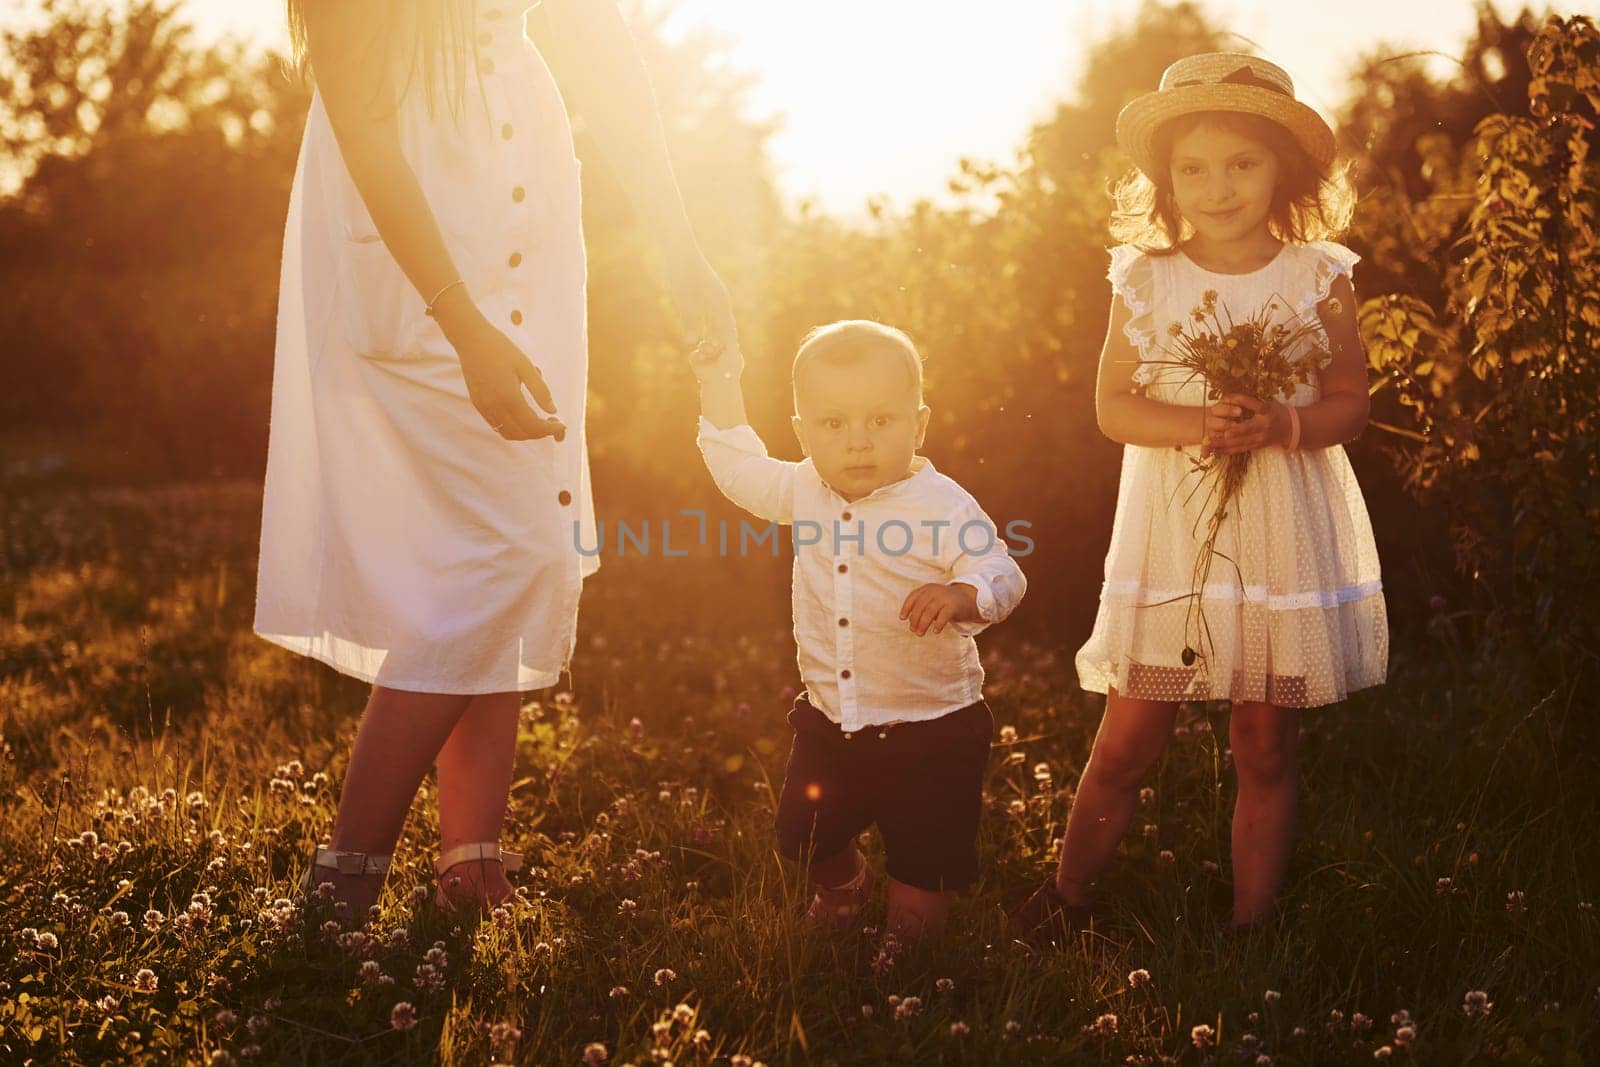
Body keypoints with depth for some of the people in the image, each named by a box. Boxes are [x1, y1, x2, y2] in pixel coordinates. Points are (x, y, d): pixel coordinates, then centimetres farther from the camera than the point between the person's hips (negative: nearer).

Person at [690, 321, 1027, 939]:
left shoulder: (943, 507, -18)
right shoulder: (804, 491, 0)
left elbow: (1000, 575, -20)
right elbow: (737, 467, 15)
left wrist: (963, 595, -42)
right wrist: (719, 381, 10)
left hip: (930, 734, -5)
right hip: (830, 726, 5)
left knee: (923, 878, 3)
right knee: (804, 842, 17)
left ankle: (909, 933, 35)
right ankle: (845, 883, 51)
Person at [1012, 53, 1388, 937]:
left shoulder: (1318, 276, -1)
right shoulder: (1144, 280, 2)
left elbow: (1350, 402, 0)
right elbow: (1113, 405, -1)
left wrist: (1282, 423, -21)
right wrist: (1195, 423, -19)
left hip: (1285, 532, 0)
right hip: (1171, 529, 0)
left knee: (1265, 749, 8)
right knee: (1125, 744, 4)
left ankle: (1251, 922, 23)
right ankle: (1065, 894, 25)